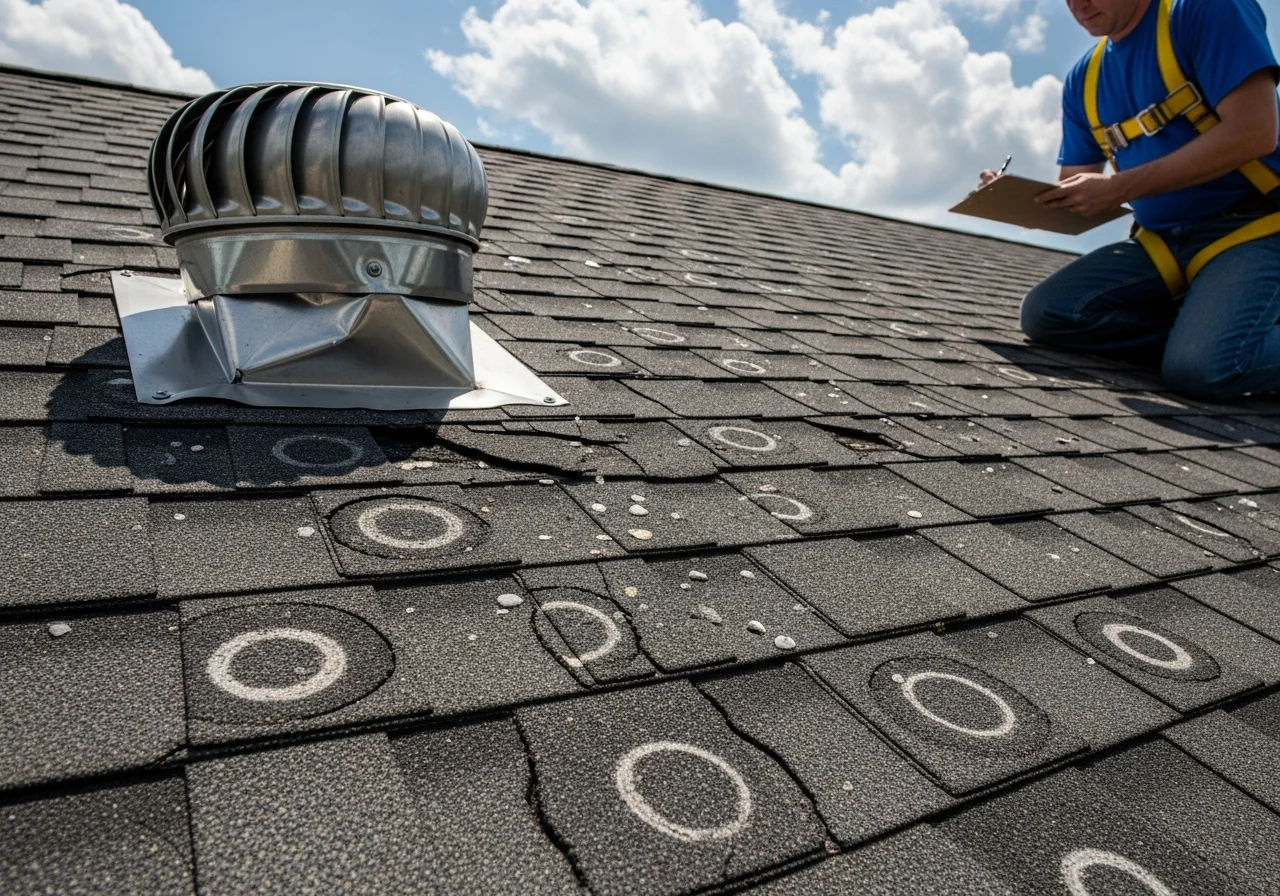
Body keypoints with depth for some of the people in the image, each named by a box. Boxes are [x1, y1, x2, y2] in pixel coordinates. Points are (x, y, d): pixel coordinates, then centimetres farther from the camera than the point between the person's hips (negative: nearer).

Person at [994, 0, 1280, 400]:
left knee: (1203, 368, -31)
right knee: (1046, 313, -15)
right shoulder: (1083, 80, 10)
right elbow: (1074, 194, 8)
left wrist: (1122, 188, -23)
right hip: (1163, 241, 7)